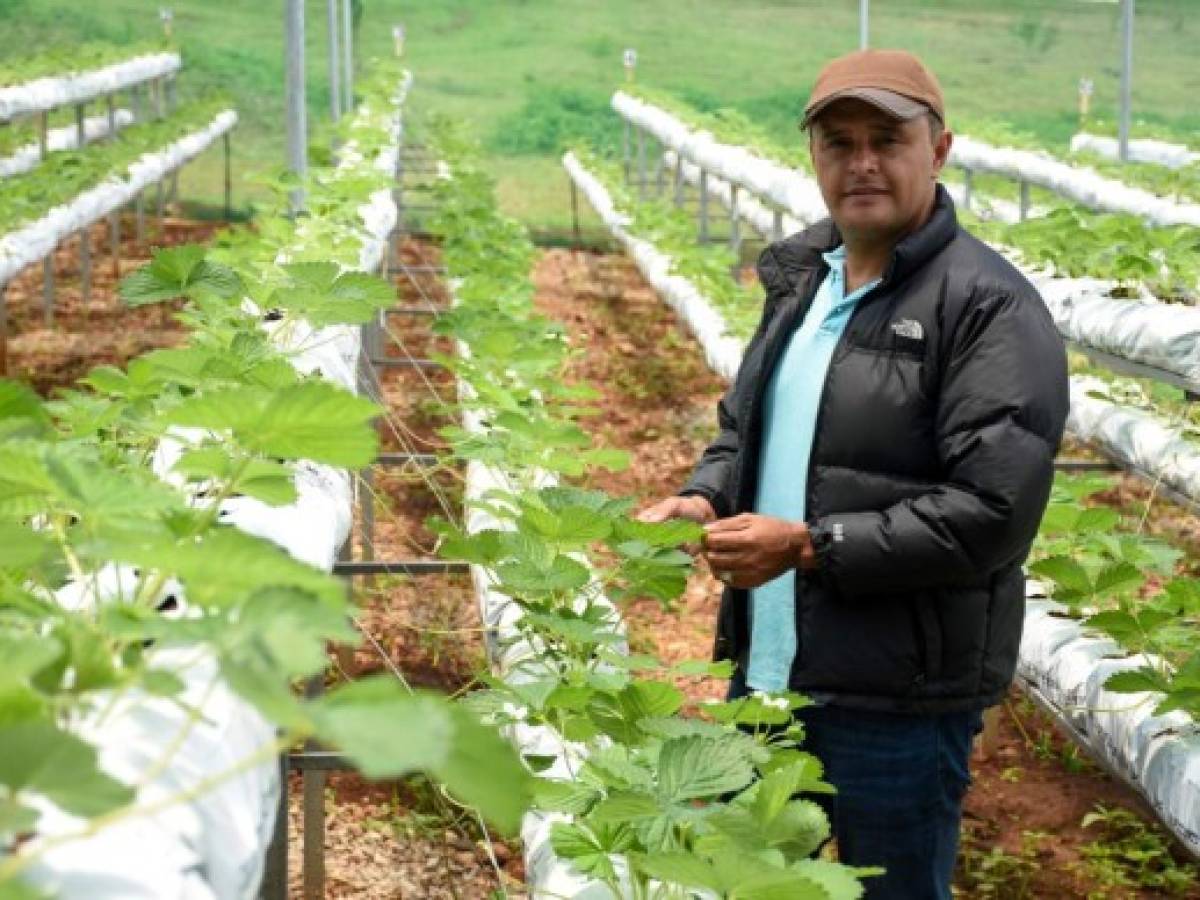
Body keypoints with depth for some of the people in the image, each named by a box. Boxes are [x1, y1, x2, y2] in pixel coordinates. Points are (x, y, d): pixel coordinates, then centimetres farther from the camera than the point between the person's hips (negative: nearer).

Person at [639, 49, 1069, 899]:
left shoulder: (990, 307, -15)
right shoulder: (801, 277, 11)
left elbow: (992, 511, -22)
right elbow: (744, 424, 22)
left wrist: (810, 547, -21)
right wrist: (704, 497, -1)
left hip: (898, 700, -8)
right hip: (766, 670, 8)